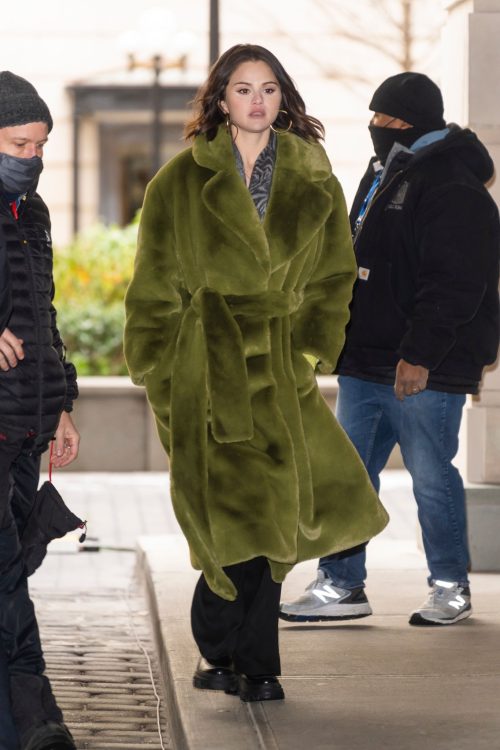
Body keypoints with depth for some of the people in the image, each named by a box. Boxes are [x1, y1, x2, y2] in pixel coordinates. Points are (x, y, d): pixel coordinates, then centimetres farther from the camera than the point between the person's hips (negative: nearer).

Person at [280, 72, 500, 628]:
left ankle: (451, 588, 13)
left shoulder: (453, 189, -13)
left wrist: (420, 355, -26)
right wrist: (344, 339, 23)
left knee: (431, 477, -1)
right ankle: (340, 586, 12)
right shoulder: (382, 176, 18)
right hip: (366, 363, 9)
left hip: (424, 371, -9)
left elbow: (452, 285, -21)